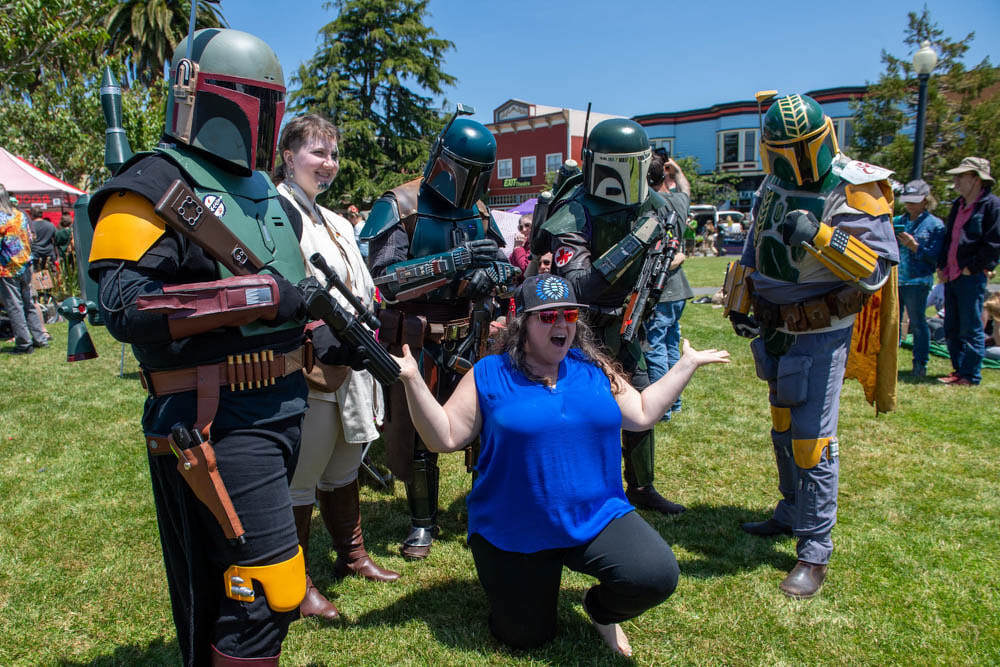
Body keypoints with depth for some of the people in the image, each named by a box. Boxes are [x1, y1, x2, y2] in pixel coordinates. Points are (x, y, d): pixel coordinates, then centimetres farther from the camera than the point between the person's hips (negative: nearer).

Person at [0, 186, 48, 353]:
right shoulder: (20, 215, 6)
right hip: (25, 266, 6)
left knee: (14, 306, 0)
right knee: (28, 303, 15)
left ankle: (24, 343, 3)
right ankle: (40, 338, 17)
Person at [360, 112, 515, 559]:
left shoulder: (478, 212, 8)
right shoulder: (400, 207, -9)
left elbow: (502, 265, 11)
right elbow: (384, 278, -20)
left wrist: (491, 272, -14)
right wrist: (452, 262, -27)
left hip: (468, 340, 4)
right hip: (417, 342, -4)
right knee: (415, 435, 7)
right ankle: (423, 521, 27)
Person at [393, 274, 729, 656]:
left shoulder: (595, 369, 4)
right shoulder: (488, 375, -6)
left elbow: (642, 414, 11)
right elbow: (445, 437, -8)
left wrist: (687, 365, 11)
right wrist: (413, 381, -19)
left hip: (596, 520, 2)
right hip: (512, 536, -2)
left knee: (657, 577, -20)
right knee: (526, 639, 8)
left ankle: (601, 610, 15)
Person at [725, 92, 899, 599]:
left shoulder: (855, 191, -14)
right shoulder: (773, 187, 7)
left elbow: (878, 267, -22)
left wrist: (820, 237, -34)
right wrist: (741, 304, 12)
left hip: (820, 335, -7)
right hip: (774, 330, 7)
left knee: (811, 439, -6)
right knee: (784, 430, 18)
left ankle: (815, 551, 7)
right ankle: (791, 514, 36)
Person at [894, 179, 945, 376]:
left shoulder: (935, 225, 1)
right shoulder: (897, 222, 14)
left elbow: (935, 256, -5)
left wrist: (914, 246, -17)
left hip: (917, 281, -4)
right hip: (894, 279, 4)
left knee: (917, 323, 2)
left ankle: (920, 364, 13)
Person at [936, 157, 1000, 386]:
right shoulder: (957, 205, 16)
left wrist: (971, 268, -12)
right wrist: (941, 266, 11)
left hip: (971, 277, -8)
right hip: (950, 276, 8)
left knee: (970, 329, -3)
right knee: (951, 328, 12)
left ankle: (970, 375, 4)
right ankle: (959, 370, 22)